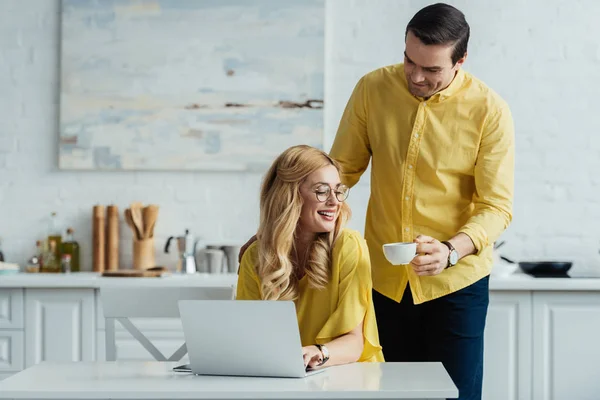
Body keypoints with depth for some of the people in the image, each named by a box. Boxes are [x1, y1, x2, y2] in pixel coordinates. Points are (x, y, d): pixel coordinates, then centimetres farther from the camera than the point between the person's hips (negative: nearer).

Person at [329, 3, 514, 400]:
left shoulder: (490, 111, -12)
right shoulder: (373, 89, -3)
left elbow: (497, 206, -13)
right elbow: (343, 167, 6)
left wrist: (451, 251, -29)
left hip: (455, 280, -3)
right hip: (384, 277, 3)